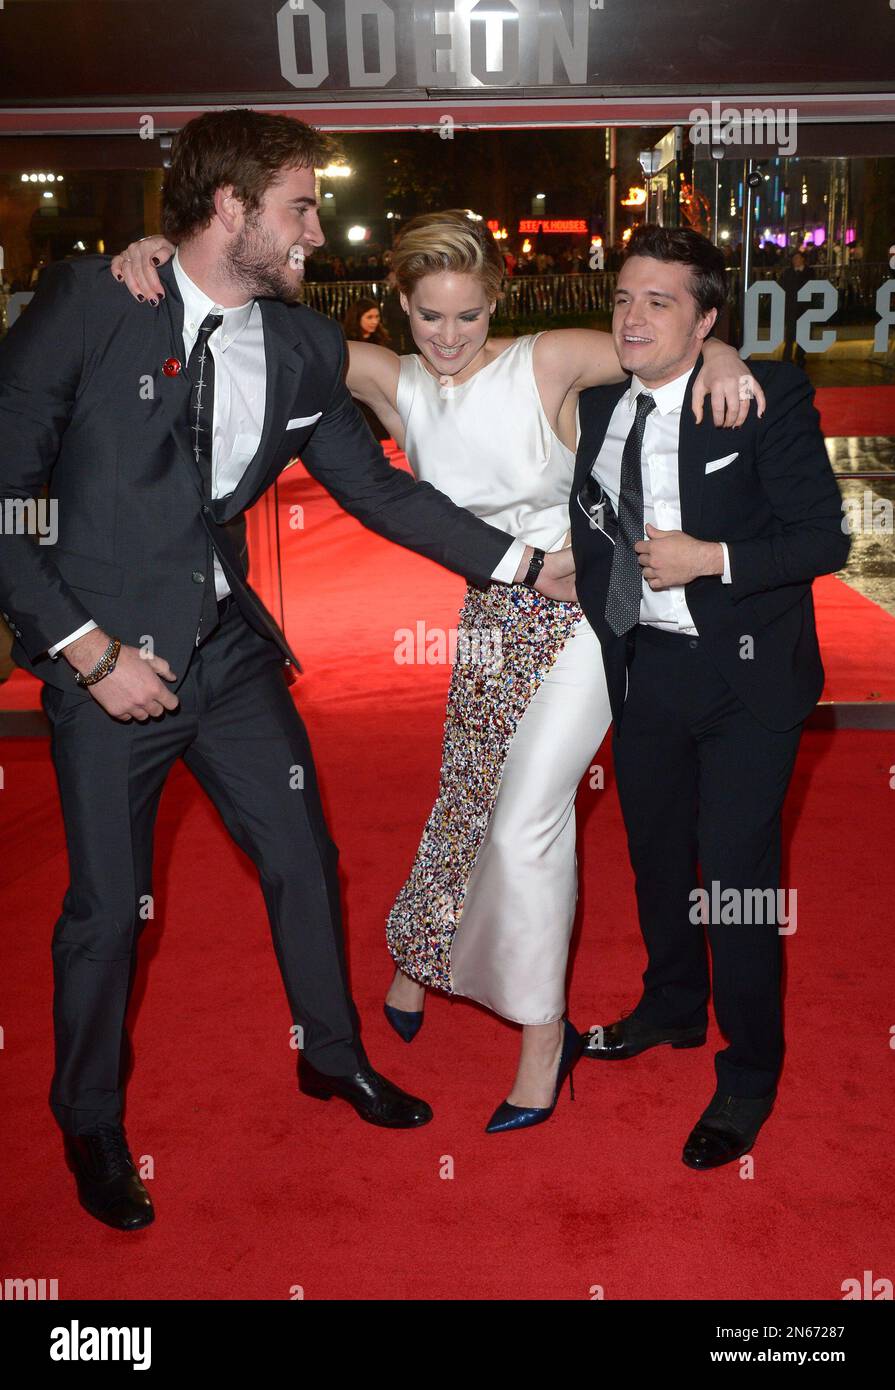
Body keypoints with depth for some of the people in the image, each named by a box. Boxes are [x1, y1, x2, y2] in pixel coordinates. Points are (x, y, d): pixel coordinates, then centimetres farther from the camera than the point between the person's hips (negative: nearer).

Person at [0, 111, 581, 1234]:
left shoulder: (302, 344, 1)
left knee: (303, 858, 14)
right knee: (107, 906, 6)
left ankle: (332, 1054, 40)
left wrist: (519, 561, 6)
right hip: (104, 652, -5)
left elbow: (373, 485, 10)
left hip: (230, 645, 5)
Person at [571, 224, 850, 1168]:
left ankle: (749, 1074, 17)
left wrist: (712, 559, -22)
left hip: (743, 672, -6)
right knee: (655, 850, 19)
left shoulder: (768, 398, -12)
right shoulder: (598, 408, 5)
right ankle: (672, 1008, 44)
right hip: (641, 663, 6)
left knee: (735, 868, -4)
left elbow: (825, 536, -14)